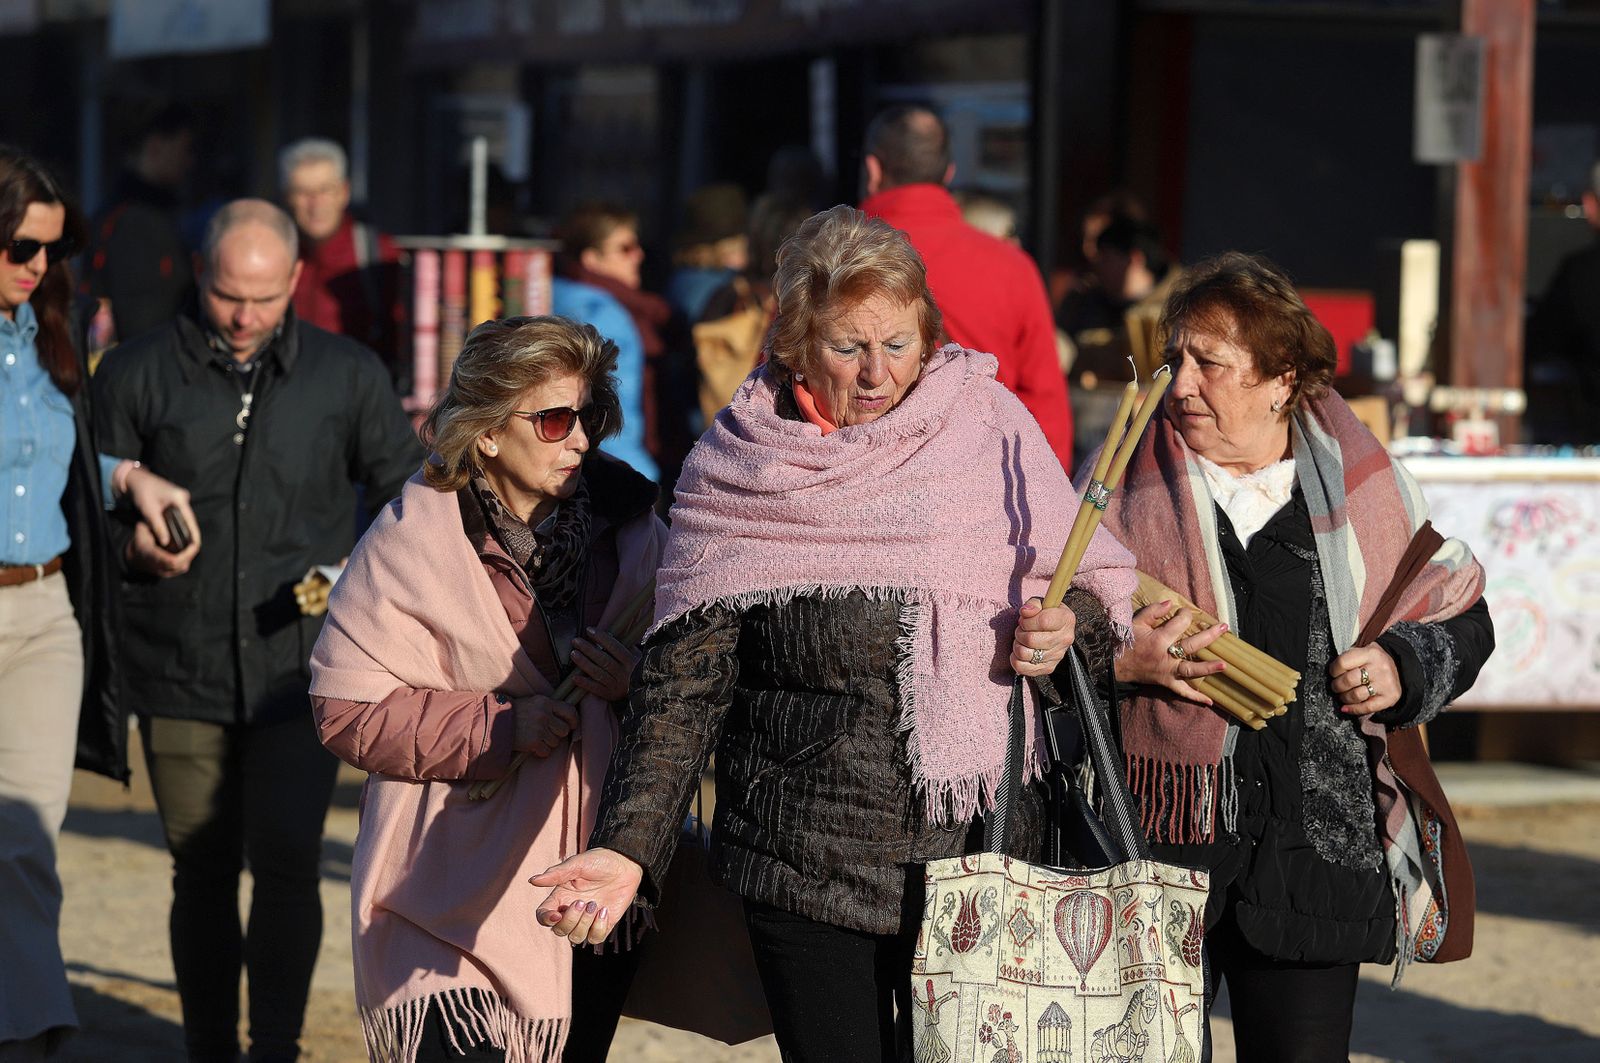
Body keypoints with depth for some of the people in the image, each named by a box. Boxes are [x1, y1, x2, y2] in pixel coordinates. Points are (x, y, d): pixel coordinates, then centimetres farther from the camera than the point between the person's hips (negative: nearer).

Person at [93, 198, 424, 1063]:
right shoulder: (137, 376, 3)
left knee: (287, 863, -11)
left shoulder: (349, 375, 6)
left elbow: (409, 496, 13)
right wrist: (134, 547, -15)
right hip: (179, 671, 1)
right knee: (201, 871, 7)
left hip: (302, 666, 0)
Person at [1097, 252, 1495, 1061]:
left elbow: (1460, 620, 17)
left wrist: (1401, 669, -3)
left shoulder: (1360, 481, 6)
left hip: (1316, 851, 1)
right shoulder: (1123, 476, 2)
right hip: (1153, 843, -1)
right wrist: (1119, 659, -14)